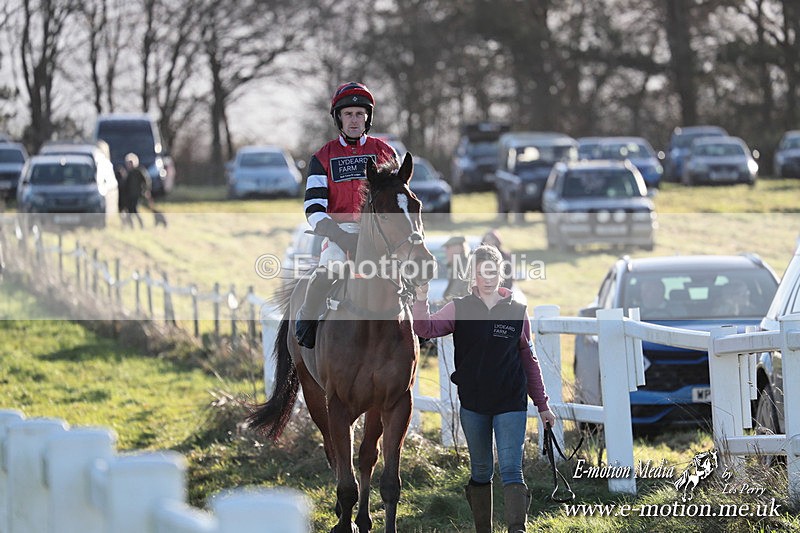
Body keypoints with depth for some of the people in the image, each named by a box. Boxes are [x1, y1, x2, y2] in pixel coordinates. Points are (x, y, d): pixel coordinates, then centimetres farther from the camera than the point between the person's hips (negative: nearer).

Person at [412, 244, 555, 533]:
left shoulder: (517, 311, 3)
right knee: (480, 472, 12)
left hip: (511, 403, -1)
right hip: (473, 404, 1)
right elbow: (426, 329, -13)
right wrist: (421, 299, -31)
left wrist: (542, 404, 10)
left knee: (511, 470, -11)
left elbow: (529, 360, 9)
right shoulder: (460, 309, 2)